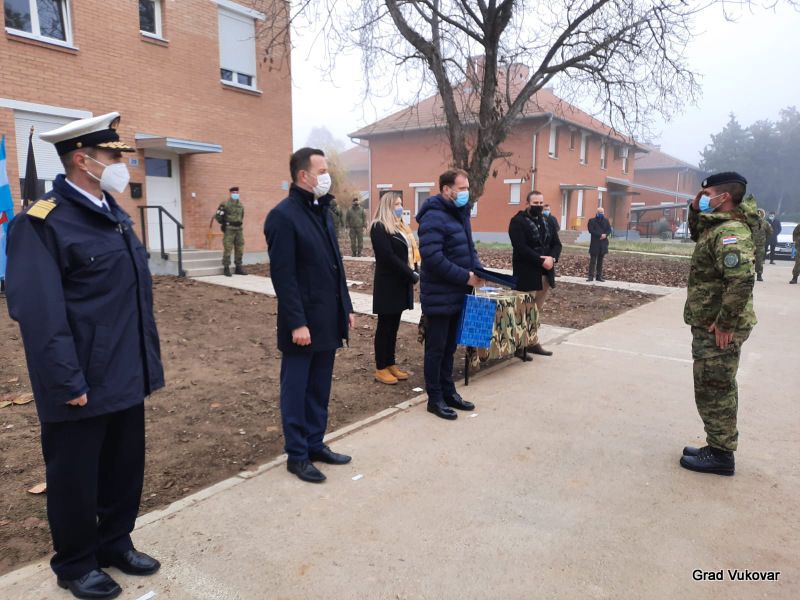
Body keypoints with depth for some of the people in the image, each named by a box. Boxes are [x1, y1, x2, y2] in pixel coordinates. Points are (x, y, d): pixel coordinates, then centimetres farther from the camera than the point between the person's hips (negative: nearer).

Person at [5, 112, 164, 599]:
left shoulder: (115, 215, 11)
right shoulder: (41, 223, -15)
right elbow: (39, 315, -21)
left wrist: (148, 363, 14)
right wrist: (67, 383, -20)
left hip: (126, 377, 8)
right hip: (83, 385, -7)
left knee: (126, 467, 19)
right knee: (75, 477, 12)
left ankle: (116, 543, 40)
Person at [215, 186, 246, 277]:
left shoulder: (240, 204, 14)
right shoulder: (225, 204, -5)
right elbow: (218, 215, -4)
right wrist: (224, 224, -6)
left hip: (239, 229, 6)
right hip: (229, 229, -6)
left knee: (239, 248, 7)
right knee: (227, 249, -6)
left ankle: (238, 267, 14)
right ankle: (226, 268, 0)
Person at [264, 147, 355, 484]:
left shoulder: (322, 211, 13)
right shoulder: (283, 215, -13)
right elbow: (283, 275, -17)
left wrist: (346, 307, 14)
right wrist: (297, 323, -20)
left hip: (328, 319, 8)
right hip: (304, 323, -8)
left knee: (320, 389, 16)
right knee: (296, 390, 6)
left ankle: (315, 444, 29)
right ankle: (297, 455, 19)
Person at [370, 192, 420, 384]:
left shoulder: (401, 227, 17)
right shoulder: (379, 227, -10)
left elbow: (411, 251, 15)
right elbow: (388, 257, -19)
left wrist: (415, 271, -3)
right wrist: (411, 274, -17)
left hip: (401, 283, 8)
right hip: (388, 284, -8)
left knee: (394, 326, 12)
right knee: (385, 326, -1)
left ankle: (391, 364, 20)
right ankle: (381, 368, 7)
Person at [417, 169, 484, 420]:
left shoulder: (460, 214, 13)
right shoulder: (434, 217, -18)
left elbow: (468, 248, 20)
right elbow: (432, 258, -27)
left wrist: (478, 270, 0)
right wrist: (465, 276, -22)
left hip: (457, 295, 9)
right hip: (439, 296, -9)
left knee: (449, 347, 17)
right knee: (436, 349, 2)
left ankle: (448, 392, 28)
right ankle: (435, 399, 14)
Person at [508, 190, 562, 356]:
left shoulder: (547, 221, 14)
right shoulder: (517, 221, -9)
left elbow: (556, 244, 11)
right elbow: (521, 248, -19)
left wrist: (552, 258, -10)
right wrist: (541, 261, -21)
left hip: (545, 272, 8)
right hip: (527, 273, -8)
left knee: (537, 309, 12)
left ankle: (532, 342, 20)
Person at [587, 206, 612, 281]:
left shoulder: (606, 221, 13)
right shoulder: (591, 220, 0)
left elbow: (609, 230, 5)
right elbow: (591, 230, -11)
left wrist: (605, 235, -16)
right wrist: (600, 235, -18)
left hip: (603, 243, 4)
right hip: (594, 243, -4)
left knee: (600, 261, 8)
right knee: (593, 261, -6)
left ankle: (599, 276, 11)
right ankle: (591, 276, -6)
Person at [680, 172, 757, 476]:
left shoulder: (730, 232, -21)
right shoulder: (718, 225, 10)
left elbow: (741, 281, -32)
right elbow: (697, 234, 33)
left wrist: (724, 324, -26)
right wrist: (695, 209, 13)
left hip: (718, 329, -10)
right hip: (709, 324, 10)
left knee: (713, 392, 0)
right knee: (718, 390, 18)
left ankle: (720, 455, 13)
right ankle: (718, 447, 30)